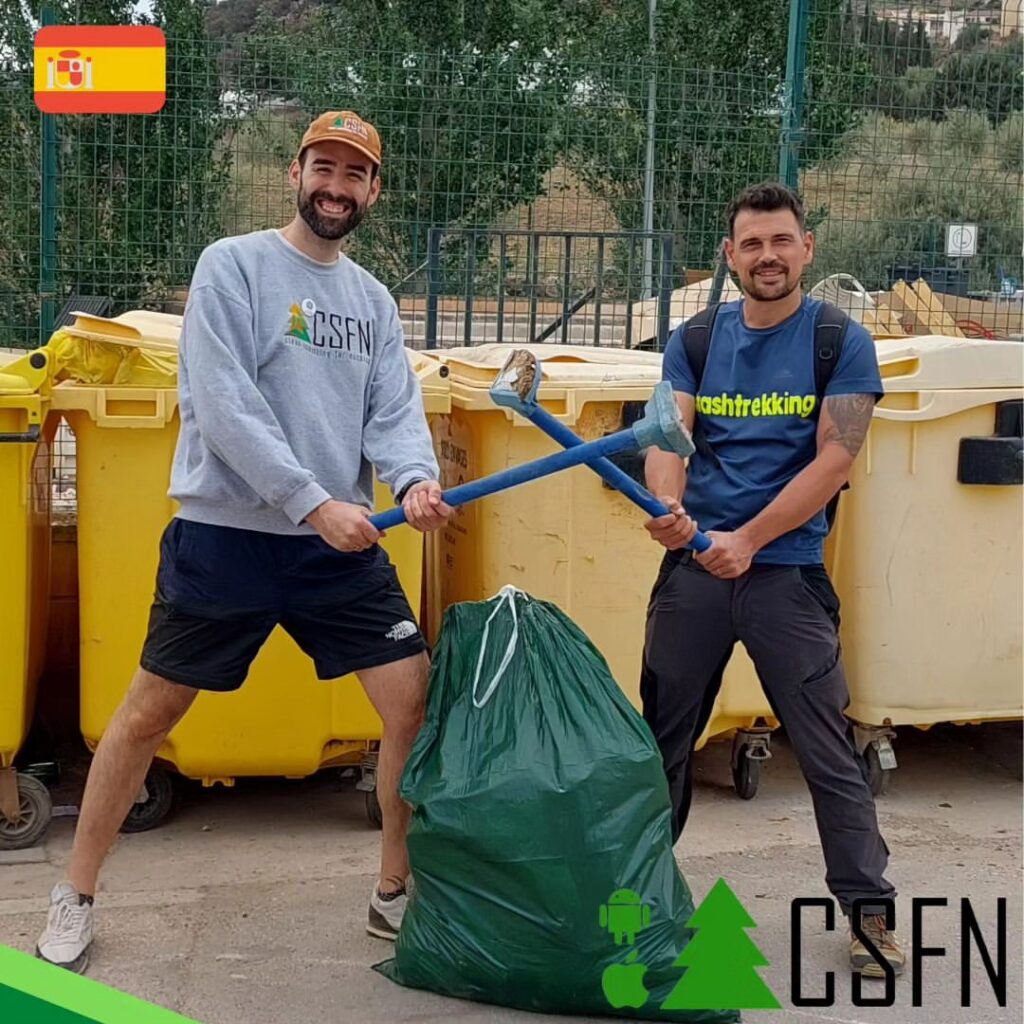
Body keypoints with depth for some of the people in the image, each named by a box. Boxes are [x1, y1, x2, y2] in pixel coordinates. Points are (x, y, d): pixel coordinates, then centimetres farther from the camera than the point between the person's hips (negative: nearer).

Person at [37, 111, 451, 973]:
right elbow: (223, 405, -16)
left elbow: (394, 409, 3)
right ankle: (77, 897, 24)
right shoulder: (232, 265, -5)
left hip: (341, 546, 5)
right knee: (150, 711, 6)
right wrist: (314, 503, -22)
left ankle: (397, 893, 19)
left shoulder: (375, 301, 13)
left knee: (415, 701, 1)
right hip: (225, 537, -4)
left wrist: (415, 476, -20)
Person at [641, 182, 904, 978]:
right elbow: (668, 438, -3)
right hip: (692, 565, 3)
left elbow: (833, 461, -10)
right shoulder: (694, 342, 8)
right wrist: (668, 507, -25)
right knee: (662, 734, 12)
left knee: (828, 746, -1)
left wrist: (747, 540, -17)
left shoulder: (842, 343, -2)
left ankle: (870, 905, 12)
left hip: (788, 572, -3)